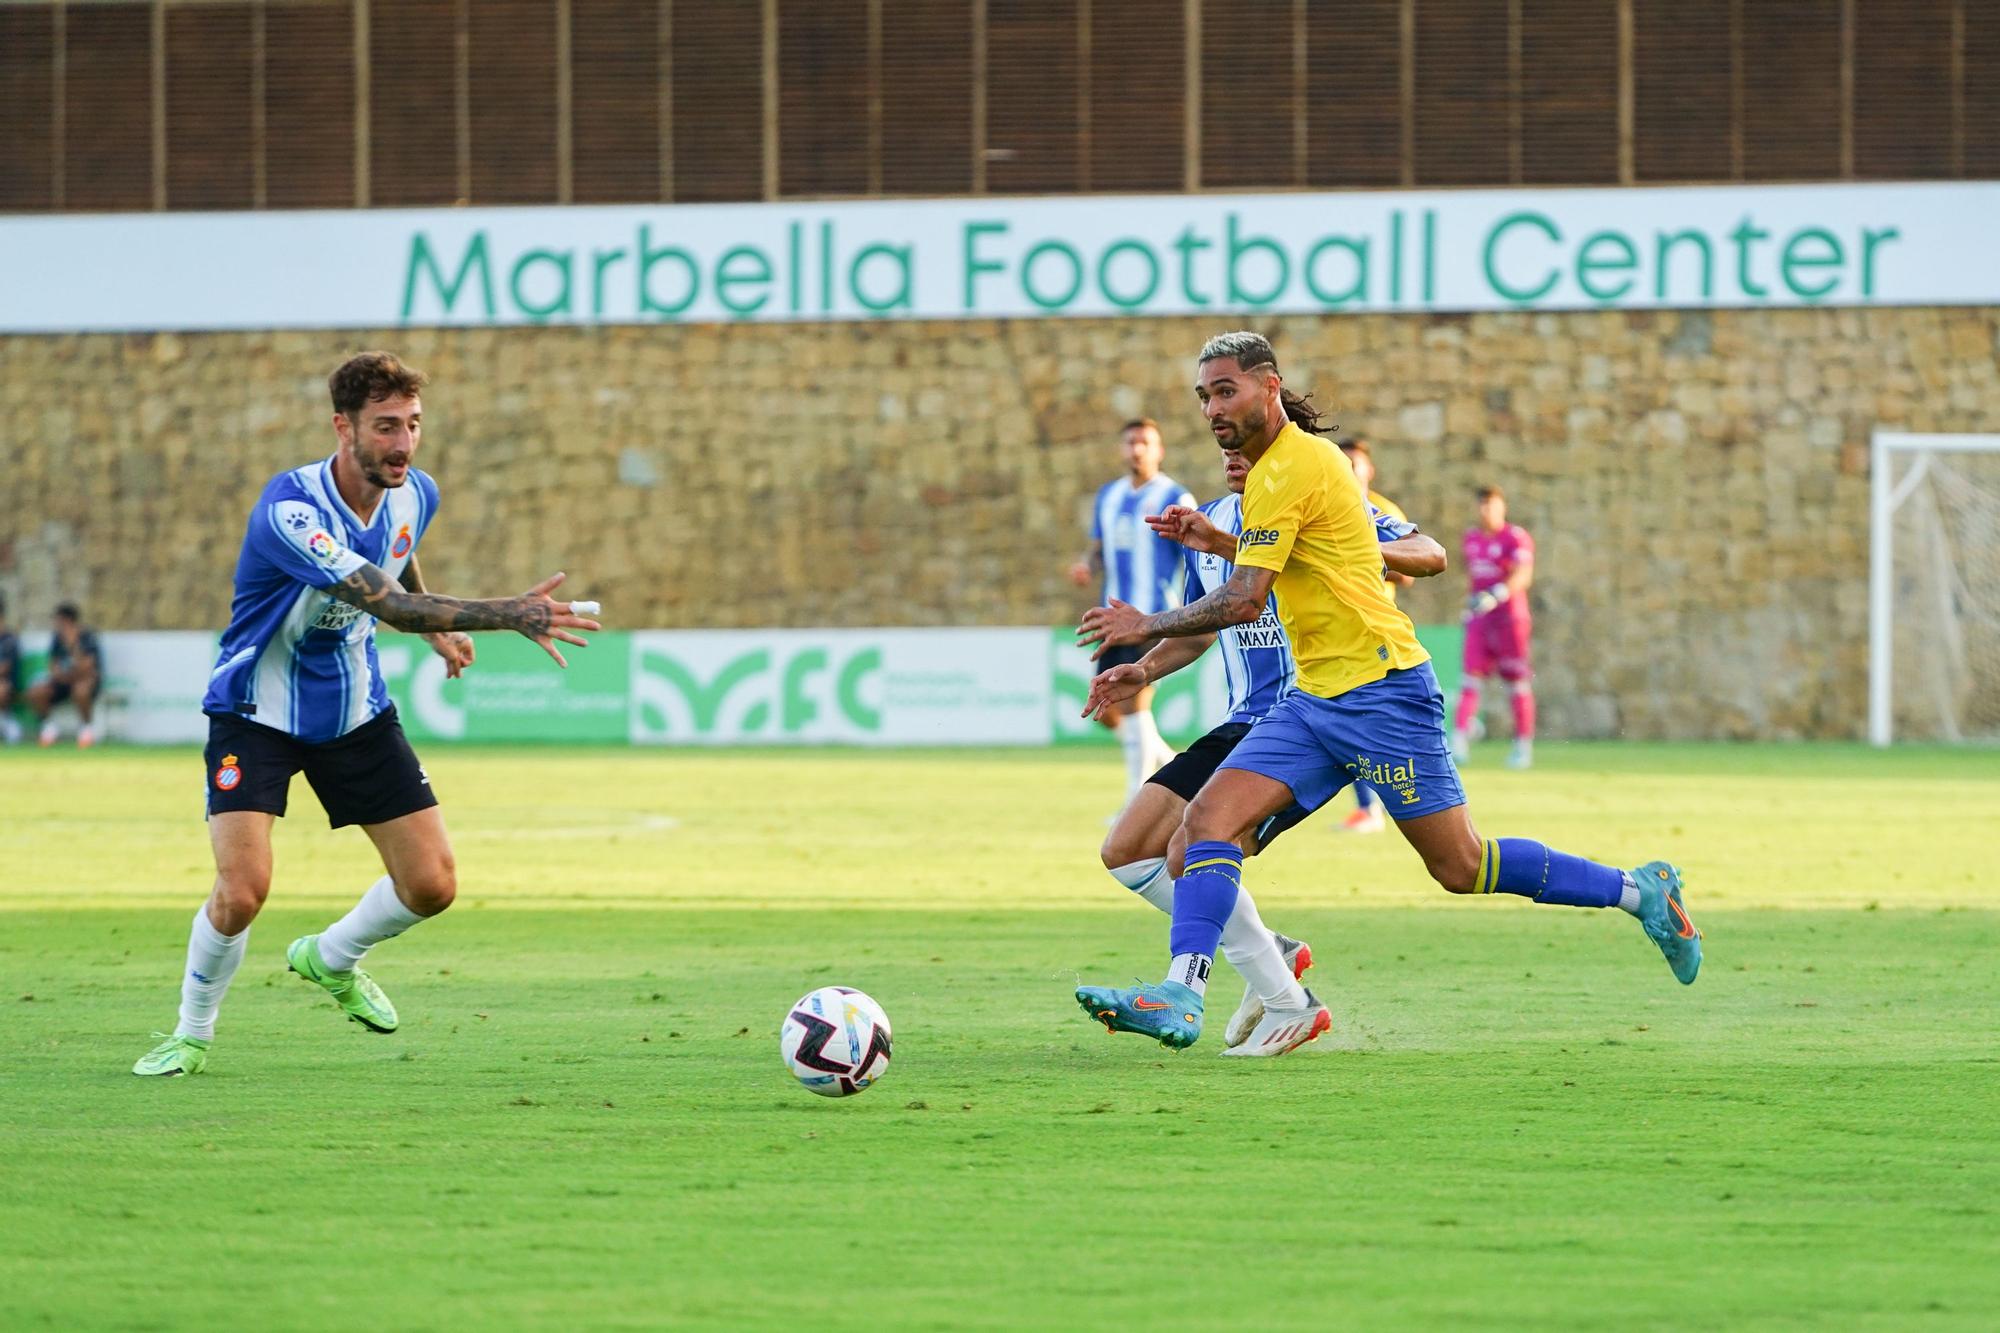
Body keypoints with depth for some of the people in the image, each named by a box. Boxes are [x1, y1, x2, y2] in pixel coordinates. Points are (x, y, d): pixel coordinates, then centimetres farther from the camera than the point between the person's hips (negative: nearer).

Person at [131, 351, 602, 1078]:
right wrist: (510, 614, -49)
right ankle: (191, 1032, 7)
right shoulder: (290, 508, -31)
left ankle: (331, 960, 31)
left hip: (356, 711, 6)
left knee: (431, 886, 0)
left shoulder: (415, 495, -7)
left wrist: (438, 626, 10)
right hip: (258, 713, -6)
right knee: (241, 889, -21)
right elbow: (390, 604, -42)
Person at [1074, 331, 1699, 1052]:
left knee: (1462, 868, -4)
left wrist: (1145, 627, -8)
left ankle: (1640, 889, 11)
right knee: (1208, 819, -8)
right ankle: (1180, 997, -18)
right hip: (1315, 697, 10)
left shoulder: (1288, 469, -15)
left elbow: (1242, 602, -19)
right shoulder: (1302, 456, 15)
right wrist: (1214, 538, 19)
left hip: (1380, 689, -10)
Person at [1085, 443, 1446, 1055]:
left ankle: (1286, 1004, -6)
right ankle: (1271, 955, 14)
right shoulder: (1212, 522, 12)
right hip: (1243, 725, 8)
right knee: (1126, 852, 1)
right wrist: (1143, 670, 7)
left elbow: (1430, 555, -19)